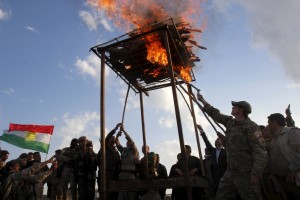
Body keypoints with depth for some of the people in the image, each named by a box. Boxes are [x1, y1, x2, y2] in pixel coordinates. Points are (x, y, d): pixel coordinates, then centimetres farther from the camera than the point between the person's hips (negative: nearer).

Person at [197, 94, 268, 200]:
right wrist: (202, 100, 32)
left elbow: (260, 150, -17)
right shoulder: (230, 121, 12)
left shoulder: (250, 126, -11)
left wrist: (256, 173, -24)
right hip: (230, 172, 8)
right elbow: (215, 114, 26)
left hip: (246, 173, -8)